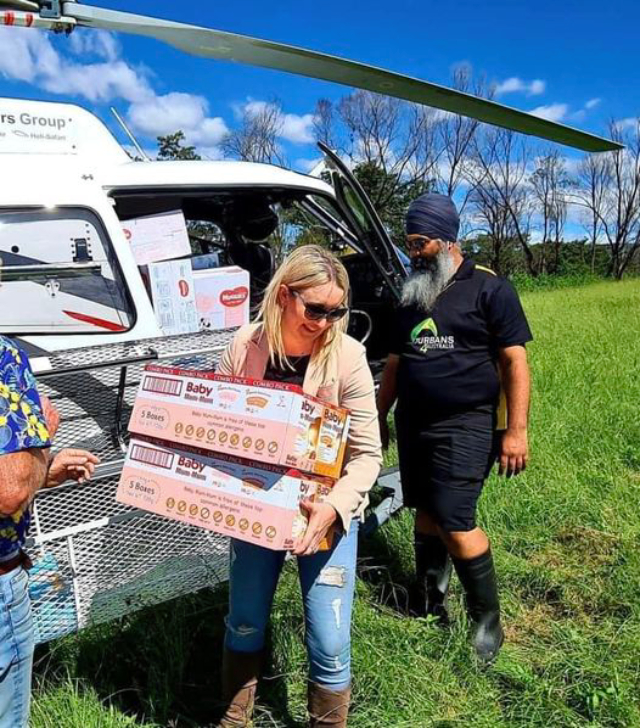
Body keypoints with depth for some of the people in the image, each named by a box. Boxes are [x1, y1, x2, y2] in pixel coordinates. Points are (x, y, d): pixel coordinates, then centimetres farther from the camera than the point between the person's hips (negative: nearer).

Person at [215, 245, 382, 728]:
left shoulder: (347, 357, -17)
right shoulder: (244, 348, -11)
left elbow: (367, 454, -13)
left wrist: (333, 508, -27)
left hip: (326, 514, -2)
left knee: (330, 646, 3)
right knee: (244, 628, 19)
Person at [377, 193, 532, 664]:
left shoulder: (489, 288, -5)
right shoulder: (412, 297, 14)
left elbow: (515, 361, -8)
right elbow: (395, 363, 20)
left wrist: (516, 430, -14)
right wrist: (379, 418, 21)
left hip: (464, 426, -6)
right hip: (413, 425, 7)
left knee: (455, 523, -10)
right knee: (425, 514, 14)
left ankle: (488, 623, 9)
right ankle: (430, 605, 31)